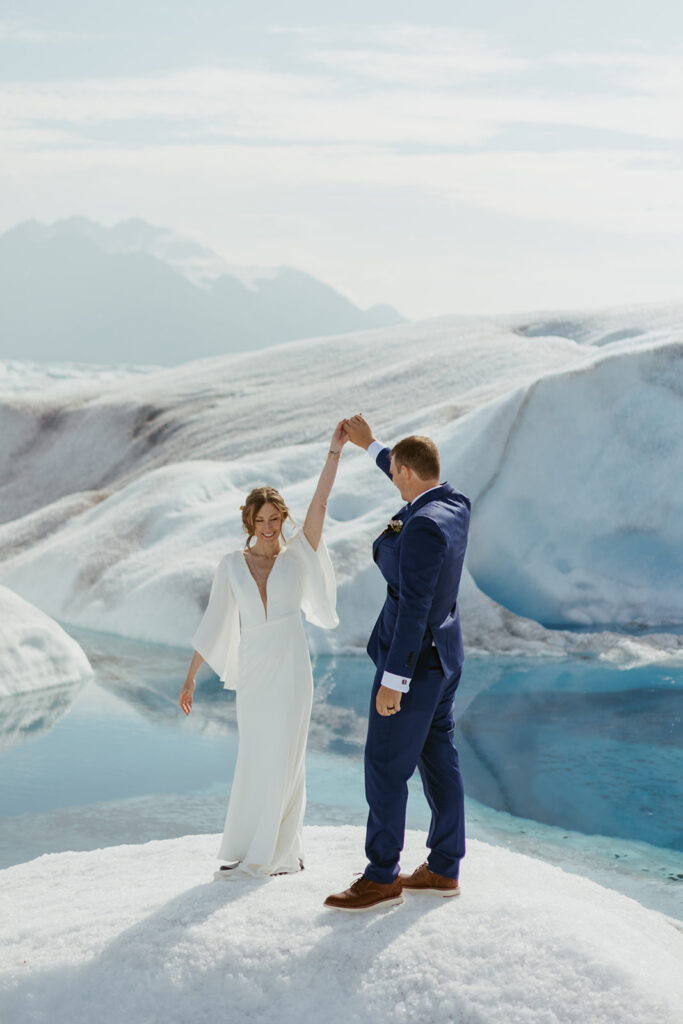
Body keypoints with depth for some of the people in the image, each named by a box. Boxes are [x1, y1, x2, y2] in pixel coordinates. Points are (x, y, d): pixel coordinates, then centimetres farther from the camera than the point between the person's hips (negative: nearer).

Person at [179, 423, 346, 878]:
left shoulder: (297, 555, 2)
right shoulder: (231, 565, 6)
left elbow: (320, 504, -8)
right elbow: (214, 623, 7)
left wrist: (335, 451, -14)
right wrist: (191, 676, 5)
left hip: (291, 669, -2)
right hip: (252, 672, 2)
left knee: (283, 759, -2)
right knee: (258, 762, 5)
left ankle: (261, 854, 7)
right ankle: (285, 852, 17)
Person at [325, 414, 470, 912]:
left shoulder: (424, 527, -27)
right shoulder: (458, 506, 1)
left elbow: (413, 608, -28)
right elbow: (419, 486, 25)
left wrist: (393, 681, -24)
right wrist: (370, 445, 30)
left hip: (414, 658, -10)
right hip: (444, 652, 10)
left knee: (385, 766, 0)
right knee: (438, 759, 14)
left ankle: (381, 878, 9)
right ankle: (444, 870, 22)